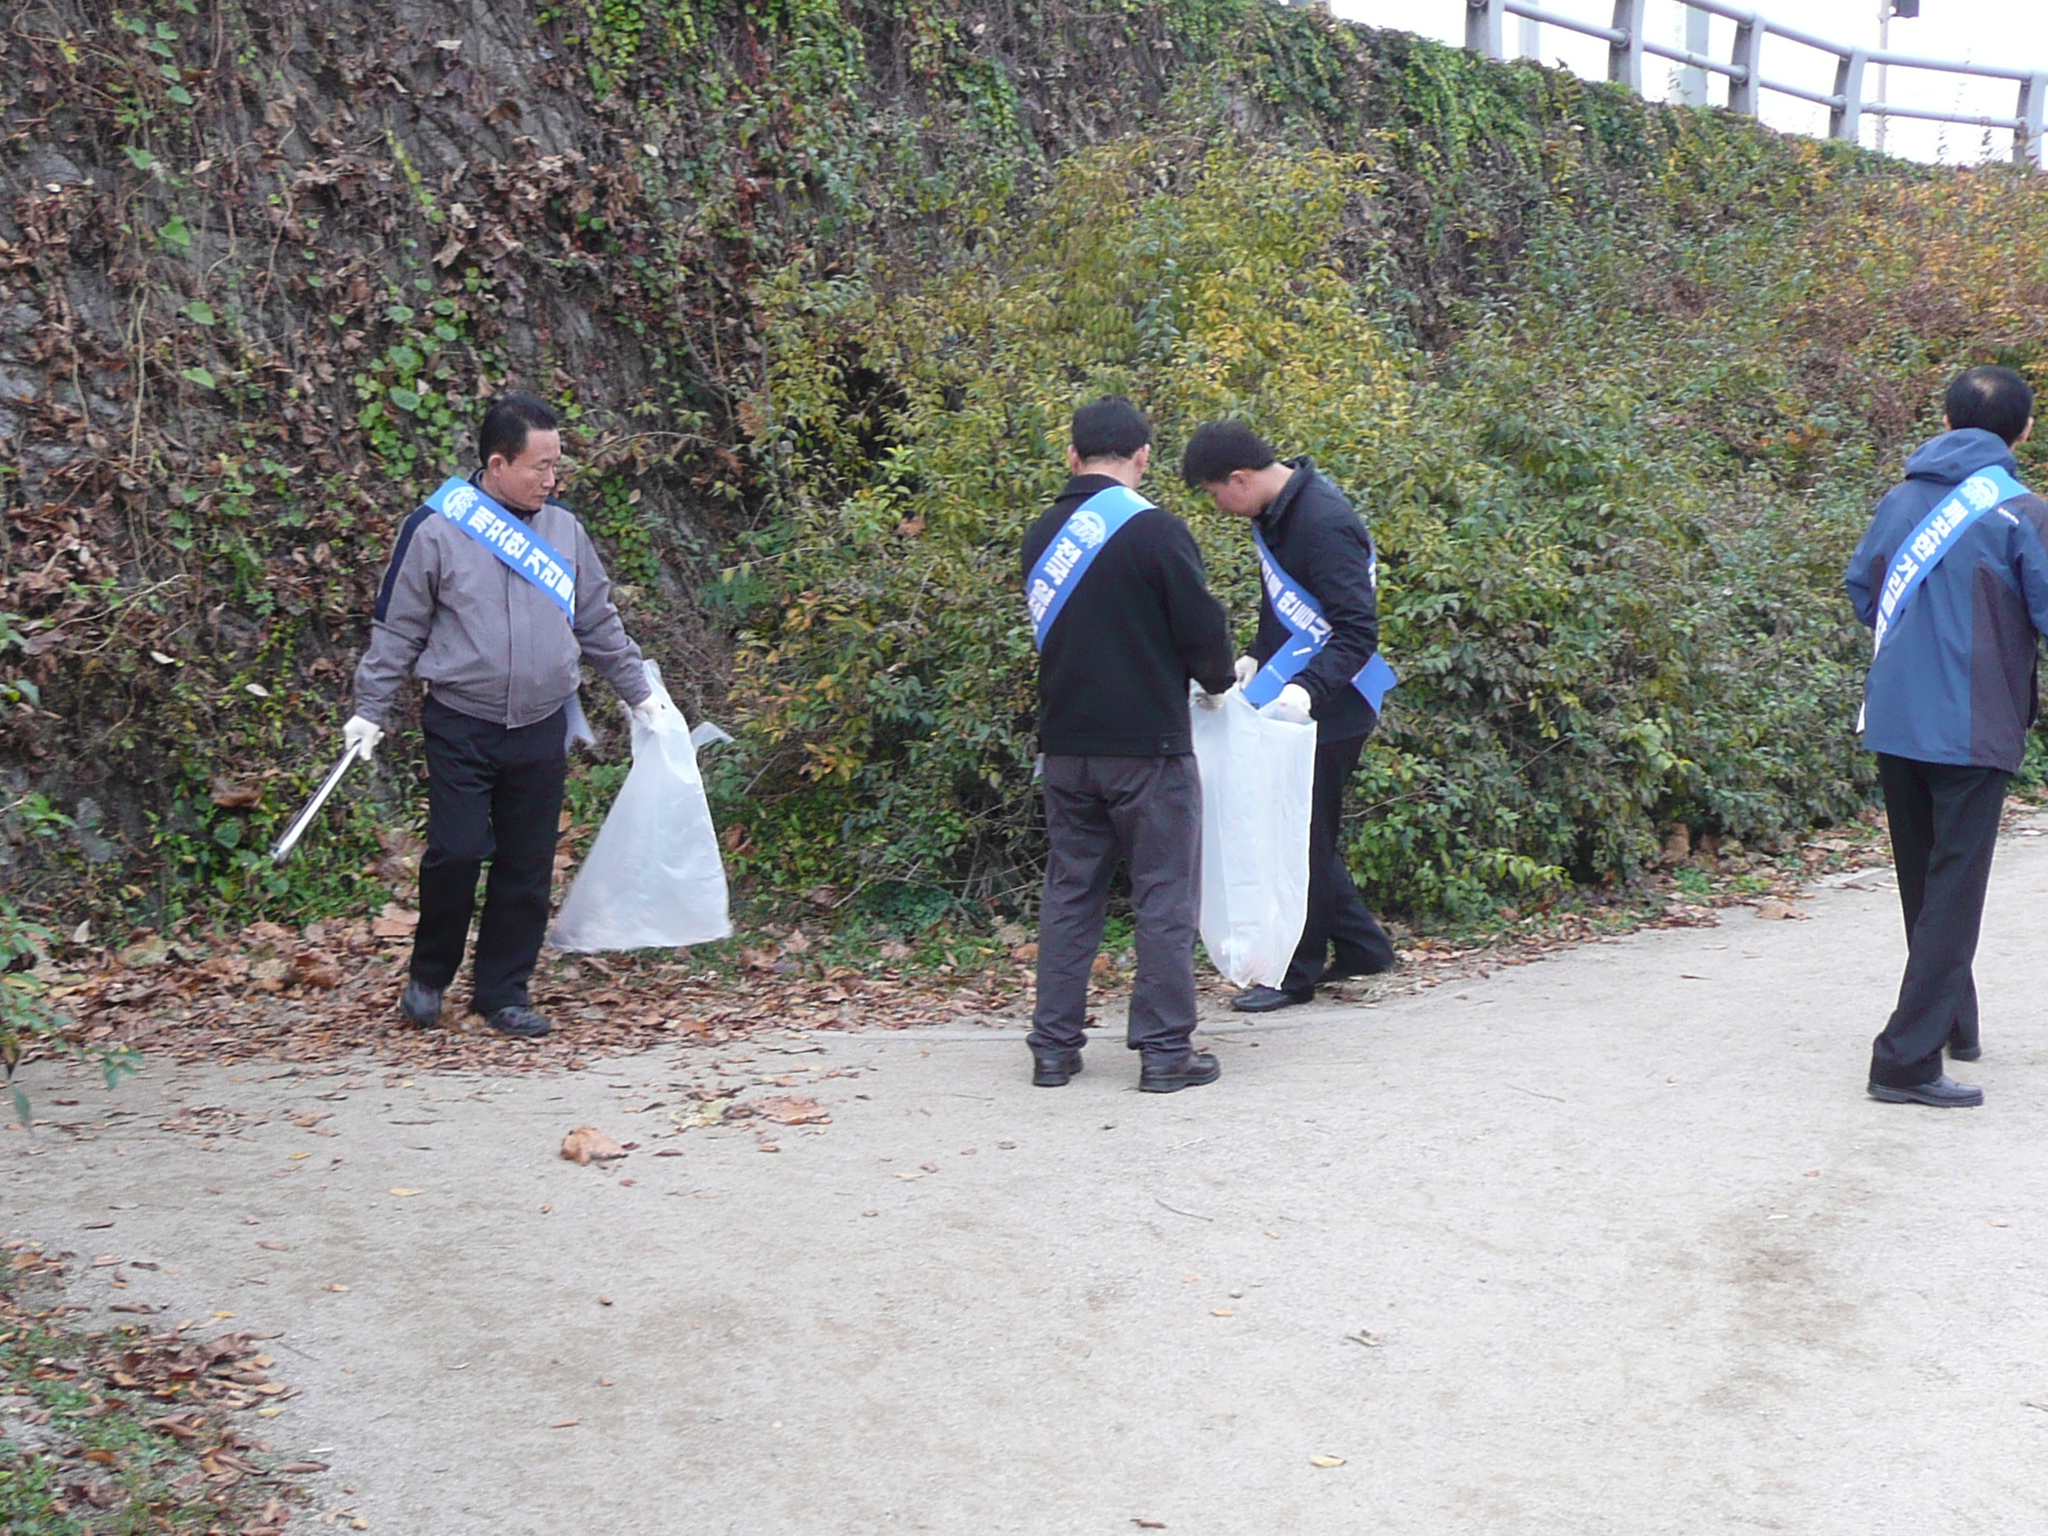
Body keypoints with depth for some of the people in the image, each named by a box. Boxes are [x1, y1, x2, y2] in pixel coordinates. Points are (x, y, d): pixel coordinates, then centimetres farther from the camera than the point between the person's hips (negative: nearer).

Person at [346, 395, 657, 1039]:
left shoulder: (563, 528, 8)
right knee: (458, 851, -11)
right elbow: (396, 630, 1)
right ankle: (428, 974, 12)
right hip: (460, 728, -4)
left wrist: (639, 692, 23)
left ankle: (503, 990, 17)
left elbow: (599, 623, 19)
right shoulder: (436, 529, -5)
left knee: (528, 866, 5)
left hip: (542, 731, 4)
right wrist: (369, 711, -1)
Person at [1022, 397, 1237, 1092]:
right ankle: (1165, 1049, 5)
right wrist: (1215, 684, 9)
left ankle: (1053, 1046, 16)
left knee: (1069, 893, 14)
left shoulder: (1042, 535, 6)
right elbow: (1203, 628, -11)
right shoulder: (1154, 531, -13)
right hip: (1148, 746, -6)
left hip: (1065, 743, 6)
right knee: (1165, 898, 3)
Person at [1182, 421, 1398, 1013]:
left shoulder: (1324, 524, -23)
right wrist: (1255, 658, 11)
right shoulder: (1276, 510, 6)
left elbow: (1358, 631, -26)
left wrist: (1307, 688, -36)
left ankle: (1297, 971, 9)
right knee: (1306, 832, 15)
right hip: (1288, 699, 9)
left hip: (1328, 710, -9)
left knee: (1303, 836, -1)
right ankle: (1359, 946, 25)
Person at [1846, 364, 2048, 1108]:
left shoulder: (1901, 501, 7)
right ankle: (1908, 1060, -7)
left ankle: (1952, 1023, 35)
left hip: (1892, 719, 6)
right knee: (1953, 893, -2)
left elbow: (1861, 587, 16)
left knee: (1923, 882, 19)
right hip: (1972, 730, -6)